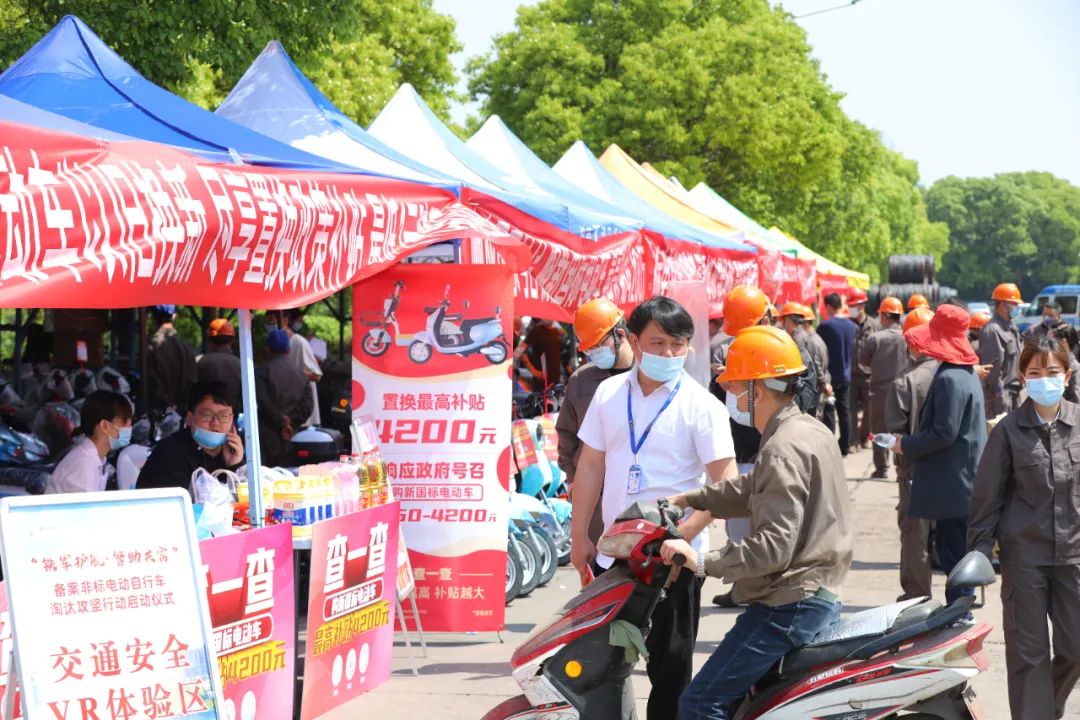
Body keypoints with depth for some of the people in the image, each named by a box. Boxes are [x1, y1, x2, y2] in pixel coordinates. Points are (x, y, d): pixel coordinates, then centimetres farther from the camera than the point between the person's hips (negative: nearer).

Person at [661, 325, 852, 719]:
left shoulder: (783, 450, -20)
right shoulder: (810, 430, 13)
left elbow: (773, 546, -26)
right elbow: (753, 489, 25)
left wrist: (703, 561, -27)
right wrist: (686, 499, 19)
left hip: (789, 605, -11)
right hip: (820, 593, 11)